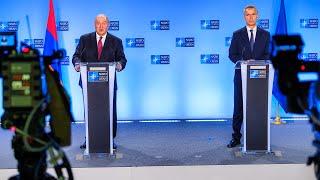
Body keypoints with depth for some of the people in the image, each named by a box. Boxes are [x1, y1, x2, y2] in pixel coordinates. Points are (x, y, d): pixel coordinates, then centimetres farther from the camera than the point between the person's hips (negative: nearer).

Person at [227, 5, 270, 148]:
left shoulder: (265, 34, 7)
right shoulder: (237, 34, 5)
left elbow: (268, 55, 4)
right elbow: (232, 55, 1)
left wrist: (256, 63, -14)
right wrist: (244, 62, -15)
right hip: (241, 76, 0)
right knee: (238, 108, 3)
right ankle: (236, 137, 10)